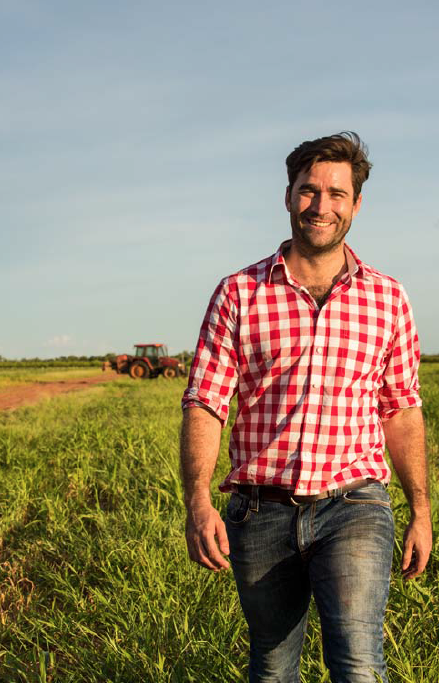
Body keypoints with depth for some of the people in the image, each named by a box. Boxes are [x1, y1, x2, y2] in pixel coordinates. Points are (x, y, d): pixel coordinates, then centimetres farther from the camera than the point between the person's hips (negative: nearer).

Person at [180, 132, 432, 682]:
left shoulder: (388, 299, 7)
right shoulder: (239, 294, 2)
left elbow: (401, 410, 14)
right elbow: (203, 404, -4)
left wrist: (421, 511, 11)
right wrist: (197, 502, -17)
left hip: (353, 510, 0)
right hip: (261, 513, 1)